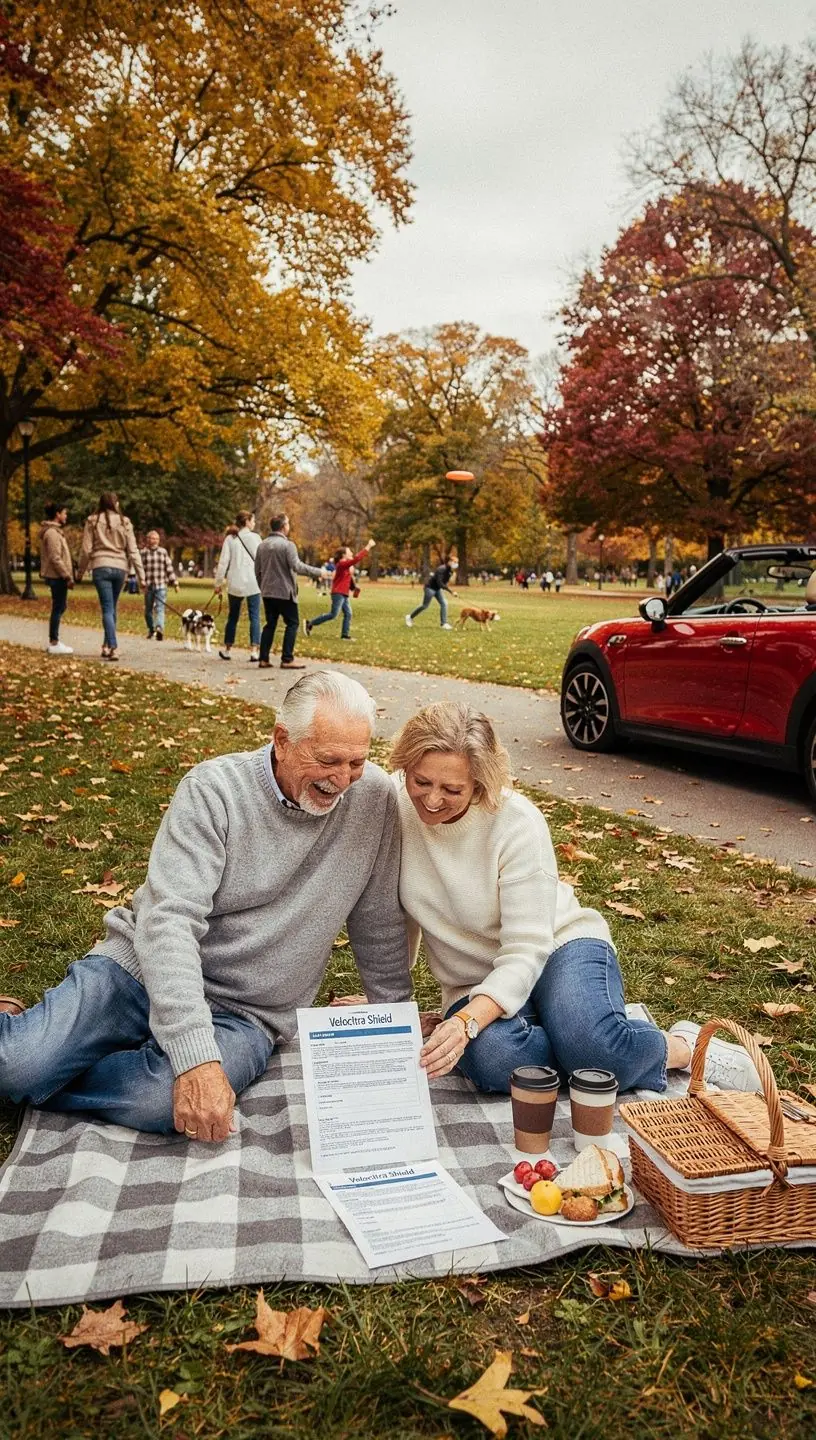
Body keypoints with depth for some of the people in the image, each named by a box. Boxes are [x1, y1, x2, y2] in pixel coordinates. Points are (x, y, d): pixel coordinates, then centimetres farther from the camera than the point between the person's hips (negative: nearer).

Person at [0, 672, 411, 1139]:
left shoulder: (374, 797, -7)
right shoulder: (214, 789, -14)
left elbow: (380, 926, 5)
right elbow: (169, 919, -23)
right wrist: (196, 1057, -32)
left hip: (245, 1013, 2)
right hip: (144, 967, -1)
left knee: (159, 1100, -30)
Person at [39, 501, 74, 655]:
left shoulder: (55, 531, 18)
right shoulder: (52, 533, -14)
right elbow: (55, 558, -20)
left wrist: (67, 575, 18)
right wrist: (67, 577, -19)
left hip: (56, 576, 10)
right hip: (57, 576, -10)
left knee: (60, 607, 15)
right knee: (58, 608, -6)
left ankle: (53, 641, 22)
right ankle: (54, 644, -1)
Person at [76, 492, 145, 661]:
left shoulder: (93, 521, 1)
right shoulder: (124, 522, 5)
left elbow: (86, 550, 0)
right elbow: (133, 550, 3)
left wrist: (80, 572, 12)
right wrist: (141, 575, 4)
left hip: (101, 567, -2)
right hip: (120, 567, 2)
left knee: (107, 609, -5)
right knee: (112, 608, 15)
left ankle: (112, 647, -18)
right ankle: (107, 645, 23)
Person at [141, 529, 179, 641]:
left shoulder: (163, 551, 10)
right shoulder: (143, 553, 3)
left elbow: (169, 568, 11)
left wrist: (175, 583, 9)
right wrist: (142, 584, -10)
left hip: (161, 586, 0)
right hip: (148, 586, 0)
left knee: (160, 608, -14)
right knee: (148, 610, 10)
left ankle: (159, 628, -30)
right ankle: (151, 630, 29)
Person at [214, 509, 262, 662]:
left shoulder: (230, 538, 4)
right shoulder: (255, 537, -1)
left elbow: (223, 562, 1)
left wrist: (218, 583, 6)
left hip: (235, 584, 3)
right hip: (253, 583, -3)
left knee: (233, 616, 15)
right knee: (254, 617, 0)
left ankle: (226, 648, 22)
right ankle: (254, 650, -8)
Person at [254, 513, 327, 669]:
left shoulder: (262, 545, 12)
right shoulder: (287, 544, -11)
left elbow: (257, 570, 15)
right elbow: (297, 566, -21)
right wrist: (318, 572, -14)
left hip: (267, 592, 7)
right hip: (284, 592, -7)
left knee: (270, 624, 12)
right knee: (292, 623, 2)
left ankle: (263, 659, 9)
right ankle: (287, 659, -2)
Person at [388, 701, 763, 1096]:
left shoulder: (517, 822, -22)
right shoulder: (393, 807, -11)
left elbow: (526, 952, -24)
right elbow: (401, 913, 5)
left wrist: (467, 1021, -38)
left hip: (561, 945, -3)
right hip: (475, 986, 3)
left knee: (590, 1042, -35)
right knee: (492, 1059, -33)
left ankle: (682, 1048, -3)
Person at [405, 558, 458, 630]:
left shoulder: (450, 571, -1)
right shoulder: (441, 569, -28)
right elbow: (439, 583, -36)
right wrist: (451, 591, -38)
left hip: (437, 589, 8)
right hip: (430, 587, -8)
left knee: (444, 604, -6)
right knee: (425, 605, 1)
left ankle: (444, 623, -5)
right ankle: (410, 617, 18)